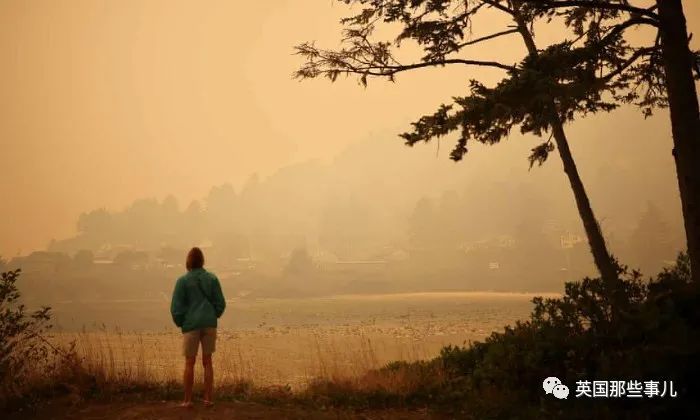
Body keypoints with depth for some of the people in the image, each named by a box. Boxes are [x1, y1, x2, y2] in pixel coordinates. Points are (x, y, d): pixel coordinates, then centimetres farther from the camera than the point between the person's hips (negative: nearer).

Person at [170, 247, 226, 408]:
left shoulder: (183, 281, -6)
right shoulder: (212, 279, 2)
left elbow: (176, 307, -7)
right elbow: (220, 303, 2)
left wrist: (180, 323, 10)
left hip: (191, 325, -2)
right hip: (209, 324, 2)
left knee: (189, 362, 7)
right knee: (207, 361, 10)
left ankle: (188, 400, 9)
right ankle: (208, 398, 8)